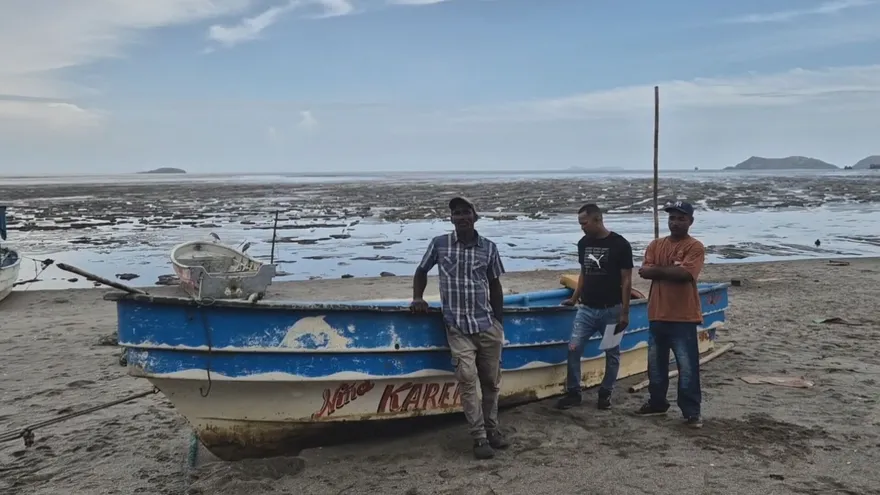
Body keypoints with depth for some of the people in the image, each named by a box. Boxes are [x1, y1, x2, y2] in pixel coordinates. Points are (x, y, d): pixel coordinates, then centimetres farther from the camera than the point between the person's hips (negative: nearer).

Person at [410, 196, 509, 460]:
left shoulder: (489, 247, 3)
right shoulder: (439, 244, 0)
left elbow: (494, 285, 11)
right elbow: (421, 272, 15)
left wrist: (500, 321, 12)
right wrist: (417, 298, 0)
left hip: (488, 325, 2)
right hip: (457, 327, -2)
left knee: (491, 381, 8)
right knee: (467, 379, -10)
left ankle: (491, 428, 27)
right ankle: (479, 437, -2)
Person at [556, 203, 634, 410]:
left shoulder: (620, 244, -10)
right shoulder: (583, 243, 5)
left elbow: (626, 280, -9)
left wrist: (625, 312, -11)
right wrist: (574, 298, 13)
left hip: (611, 310, -4)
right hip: (586, 308, 4)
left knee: (612, 353, 7)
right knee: (573, 348, -4)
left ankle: (605, 393, 22)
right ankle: (573, 392, 8)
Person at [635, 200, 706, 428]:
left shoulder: (695, 247, -7)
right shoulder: (656, 244, 9)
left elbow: (685, 274, -21)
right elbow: (644, 271, -4)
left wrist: (658, 269, -10)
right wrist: (672, 269, -15)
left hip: (684, 317, -5)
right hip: (657, 315, 6)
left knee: (687, 367, -1)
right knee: (656, 363, 16)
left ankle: (691, 411, 8)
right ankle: (657, 402, 30)